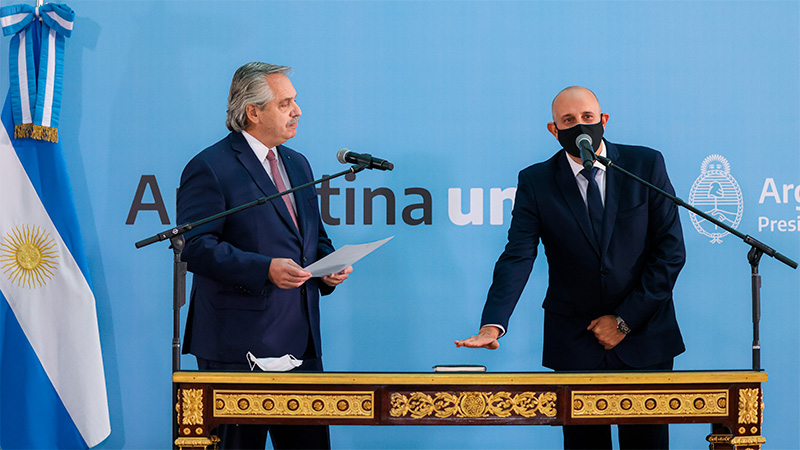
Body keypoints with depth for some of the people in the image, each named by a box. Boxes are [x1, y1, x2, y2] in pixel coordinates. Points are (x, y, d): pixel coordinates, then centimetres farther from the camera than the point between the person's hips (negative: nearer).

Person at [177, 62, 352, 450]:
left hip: (301, 343, 7)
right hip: (238, 346, -7)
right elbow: (197, 247, -16)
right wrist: (265, 269, -25)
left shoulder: (298, 164, 17)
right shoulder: (209, 168, -7)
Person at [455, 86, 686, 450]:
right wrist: (493, 324, -28)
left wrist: (625, 320, -8)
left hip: (643, 338, 0)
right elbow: (517, 256, -12)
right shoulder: (535, 181, -1)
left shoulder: (646, 165, -1)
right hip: (575, 344, 0)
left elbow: (671, 251, -3)